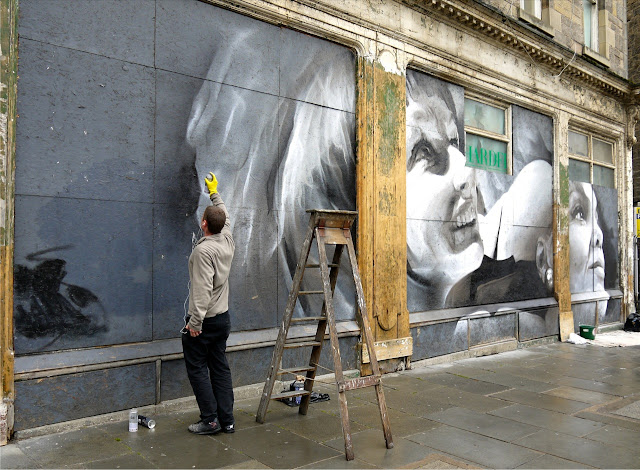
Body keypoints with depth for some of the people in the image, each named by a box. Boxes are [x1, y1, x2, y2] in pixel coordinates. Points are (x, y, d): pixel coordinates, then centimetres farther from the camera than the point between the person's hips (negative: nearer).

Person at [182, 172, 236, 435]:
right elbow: (225, 217, 24)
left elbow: (203, 289, -27)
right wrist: (215, 193, 36)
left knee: (197, 367, 5)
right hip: (223, 317, 8)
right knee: (220, 367, 12)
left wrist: (196, 322, -23)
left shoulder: (203, 250, -21)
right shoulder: (227, 240, 2)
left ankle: (210, 419, 8)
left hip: (204, 320, -8)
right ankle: (227, 420, 16)